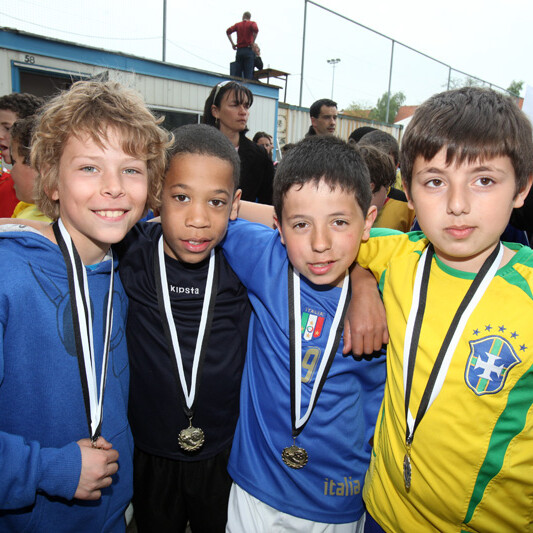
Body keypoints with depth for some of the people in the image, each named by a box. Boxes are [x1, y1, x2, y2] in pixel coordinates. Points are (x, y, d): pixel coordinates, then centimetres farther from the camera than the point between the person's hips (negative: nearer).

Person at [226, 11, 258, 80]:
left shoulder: (238, 24, 16)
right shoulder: (252, 23, 7)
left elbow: (228, 31, 5)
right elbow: (256, 29, -14)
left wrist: (232, 43, 6)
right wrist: (253, 42, -7)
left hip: (239, 50, 3)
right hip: (248, 50, -3)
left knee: (237, 74, 2)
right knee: (248, 74, -8)